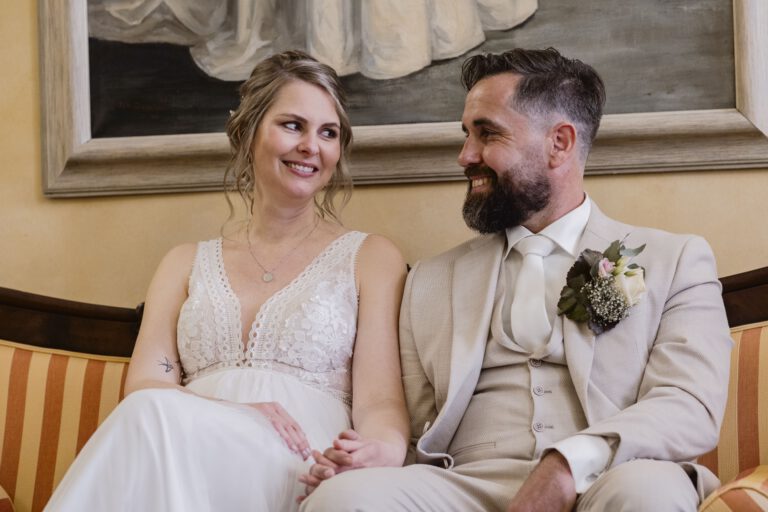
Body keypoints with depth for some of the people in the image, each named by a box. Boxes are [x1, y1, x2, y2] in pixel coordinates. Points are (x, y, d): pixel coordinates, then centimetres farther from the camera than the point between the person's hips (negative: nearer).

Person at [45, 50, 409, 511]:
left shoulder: (371, 259, 16)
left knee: (157, 418, -33)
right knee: (152, 414, -36)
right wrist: (230, 413, -15)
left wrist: (381, 449, -24)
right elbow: (144, 386, 9)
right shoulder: (187, 264, 24)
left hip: (300, 474, -2)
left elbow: (380, 401, 3)